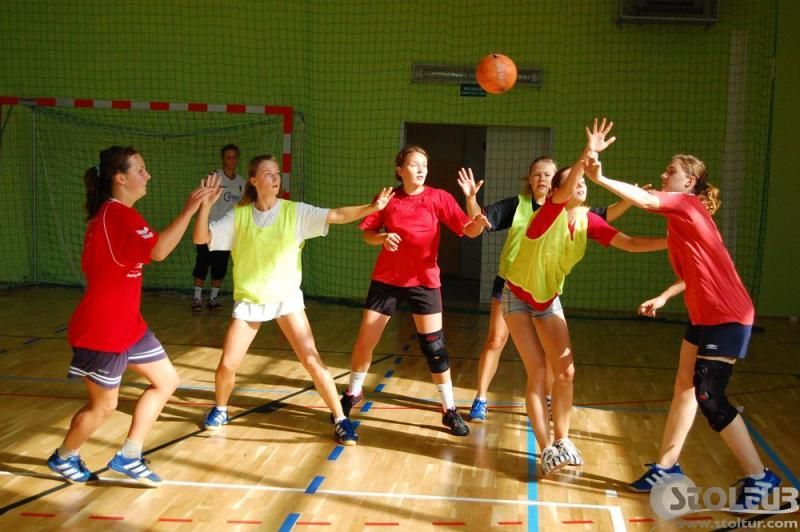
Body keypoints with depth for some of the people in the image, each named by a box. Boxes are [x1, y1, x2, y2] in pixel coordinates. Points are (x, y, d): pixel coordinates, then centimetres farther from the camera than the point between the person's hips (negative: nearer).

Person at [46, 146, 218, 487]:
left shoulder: (109, 214, 11)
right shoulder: (118, 213, -20)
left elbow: (90, 265, 20)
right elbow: (159, 251, -34)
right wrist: (189, 209, -31)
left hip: (126, 323, 10)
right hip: (102, 329, -10)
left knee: (167, 381, 10)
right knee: (104, 405, 6)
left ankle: (128, 457, 19)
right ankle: (63, 457, 33)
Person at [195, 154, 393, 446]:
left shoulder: (295, 211, -7)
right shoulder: (238, 216, -4)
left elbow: (337, 215, -17)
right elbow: (201, 238, -8)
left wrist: (371, 207, -32)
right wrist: (206, 204, -22)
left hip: (287, 298, -1)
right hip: (249, 300, 1)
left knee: (313, 362, -8)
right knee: (227, 365, 0)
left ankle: (340, 419, 6)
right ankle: (220, 410, 30)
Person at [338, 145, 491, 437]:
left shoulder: (438, 197, -7)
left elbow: (468, 230, -13)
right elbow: (367, 233, 4)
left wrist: (478, 222, -36)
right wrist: (382, 238, -18)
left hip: (424, 280, -1)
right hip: (387, 278, 2)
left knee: (434, 345, -2)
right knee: (365, 339, 7)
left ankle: (449, 410, 12)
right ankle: (353, 393, 31)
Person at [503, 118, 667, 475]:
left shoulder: (588, 221, -9)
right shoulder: (550, 212, -23)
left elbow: (630, 243, -14)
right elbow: (564, 192, -45)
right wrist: (587, 154, -59)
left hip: (549, 300, 5)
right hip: (518, 297, -5)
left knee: (566, 371, -2)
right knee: (538, 372, -8)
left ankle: (561, 441, 16)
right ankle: (546, 449, 3)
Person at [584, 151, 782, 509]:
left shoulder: (688, 204, -10)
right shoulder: (683, 215, 14)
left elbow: (646, 200, -29)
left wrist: (600, 179, -30)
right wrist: (663, 298, 12)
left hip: (727, 317, -10)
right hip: (703, 315, 10)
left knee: (709, 396, -8)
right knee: (684, 388, 12)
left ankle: (758, 477, 6)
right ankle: (666, 466, 22)